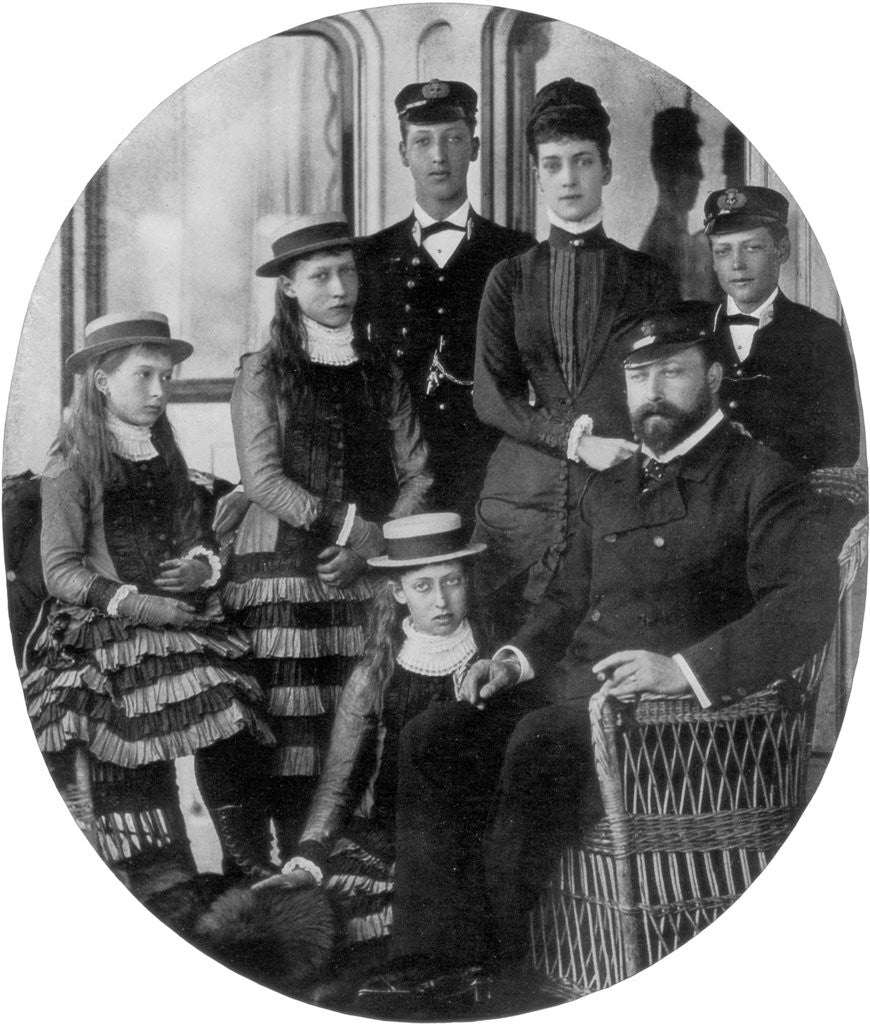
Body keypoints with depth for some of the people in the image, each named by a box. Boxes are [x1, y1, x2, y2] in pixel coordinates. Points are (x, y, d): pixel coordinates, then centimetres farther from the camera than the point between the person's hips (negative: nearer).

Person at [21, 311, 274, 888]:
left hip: (183, 619, 5)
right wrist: (134, 603, -18)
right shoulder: (73, 467, -3)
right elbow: (61, 570, -8)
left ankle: (237, 855, -2)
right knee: (145, 754, -10)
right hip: (106, 631, -5)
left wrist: (204, 566, -1)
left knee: (230, 725, -13)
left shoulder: (167, 459, 16)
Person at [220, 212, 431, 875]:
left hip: (368, 571, 3)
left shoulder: (381, 373, 15)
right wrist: (347, 523, -10)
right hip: (284, 569, -3)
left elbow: (416, 475, 10)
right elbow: (262, 479, -5)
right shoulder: (263, 373, 5)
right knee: (288, 726, -9)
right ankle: (290, 866, -1)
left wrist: (376, 542, -5)